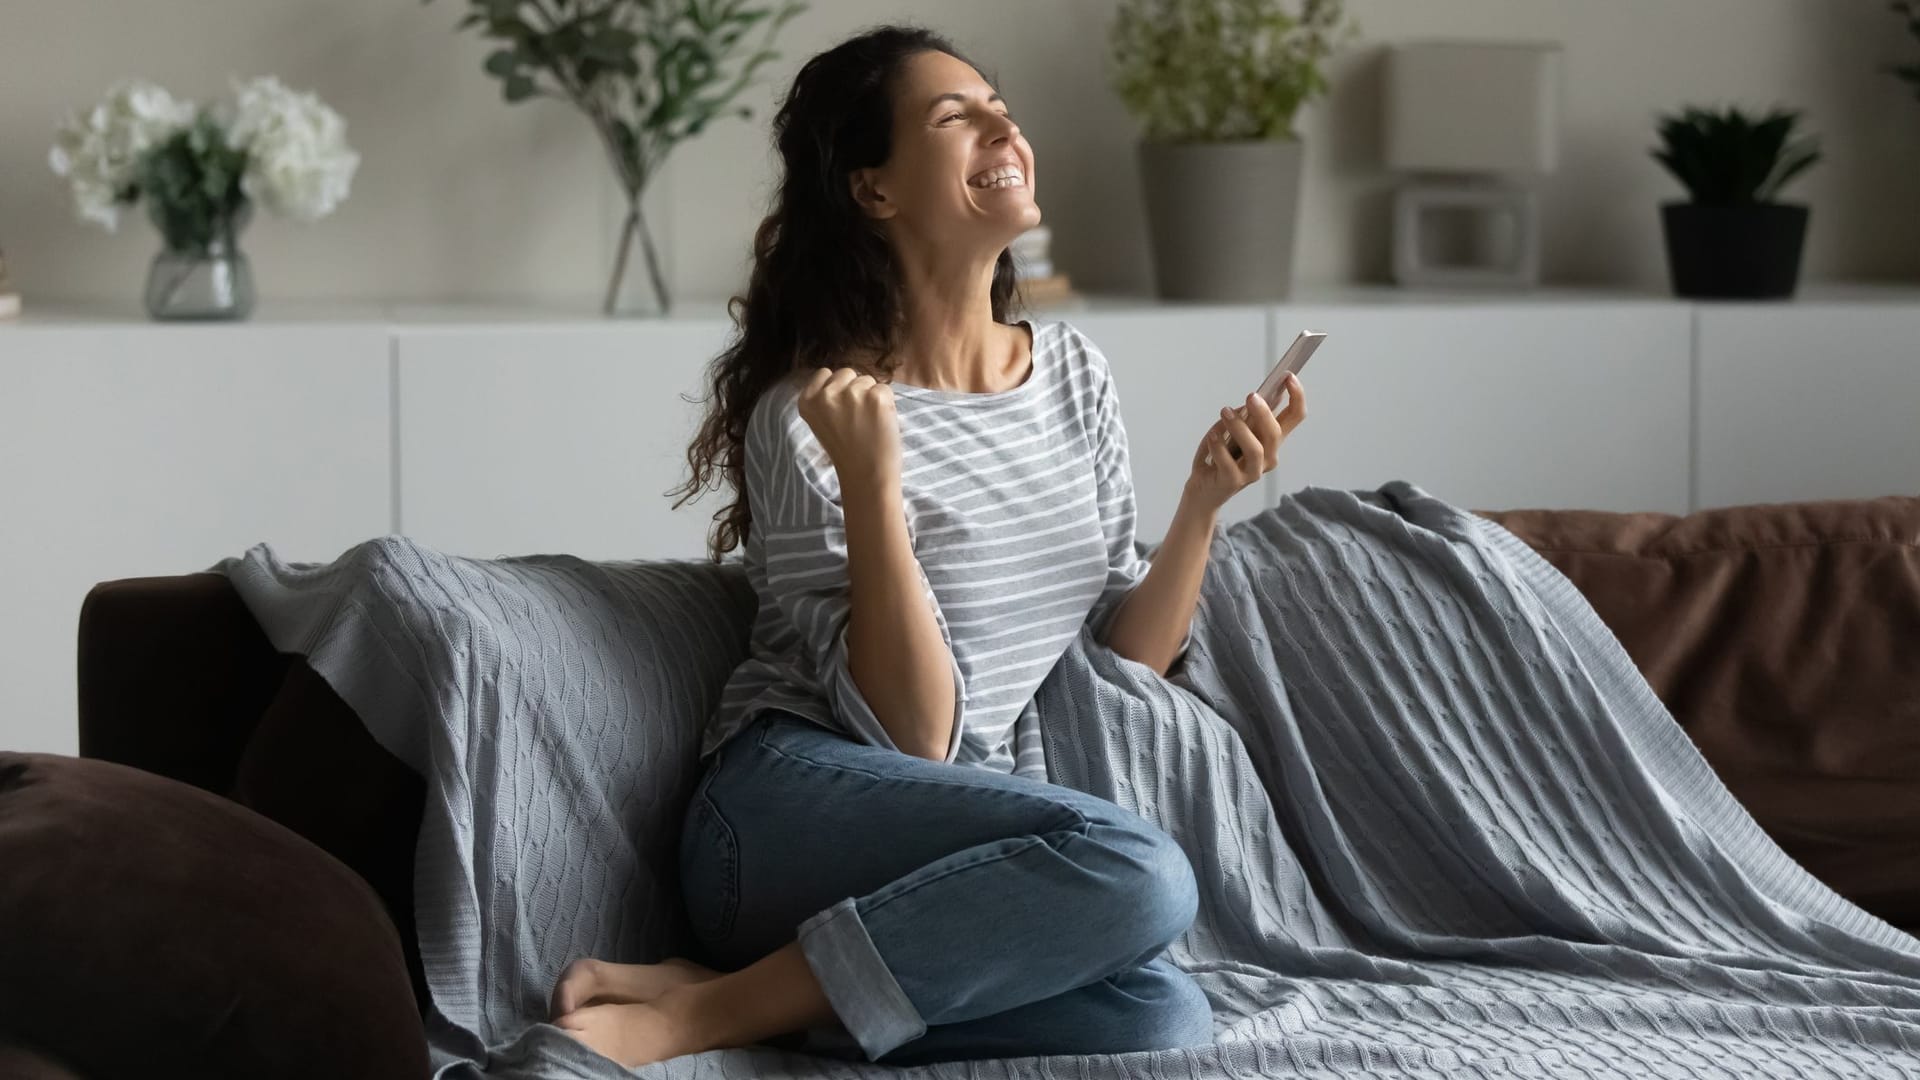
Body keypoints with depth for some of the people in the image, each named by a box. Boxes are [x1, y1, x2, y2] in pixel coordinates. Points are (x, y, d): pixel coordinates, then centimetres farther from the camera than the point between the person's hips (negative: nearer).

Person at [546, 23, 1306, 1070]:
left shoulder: (1073, 373, 10)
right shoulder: (810, 414, -9)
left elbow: (1126, 660, 11)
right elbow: (912, 731, -15)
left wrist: (1206, 499, -3)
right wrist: (873, 481, -24)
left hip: (975, 844, 6)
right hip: (795, 812, -5)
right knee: (1137, 869, -34)